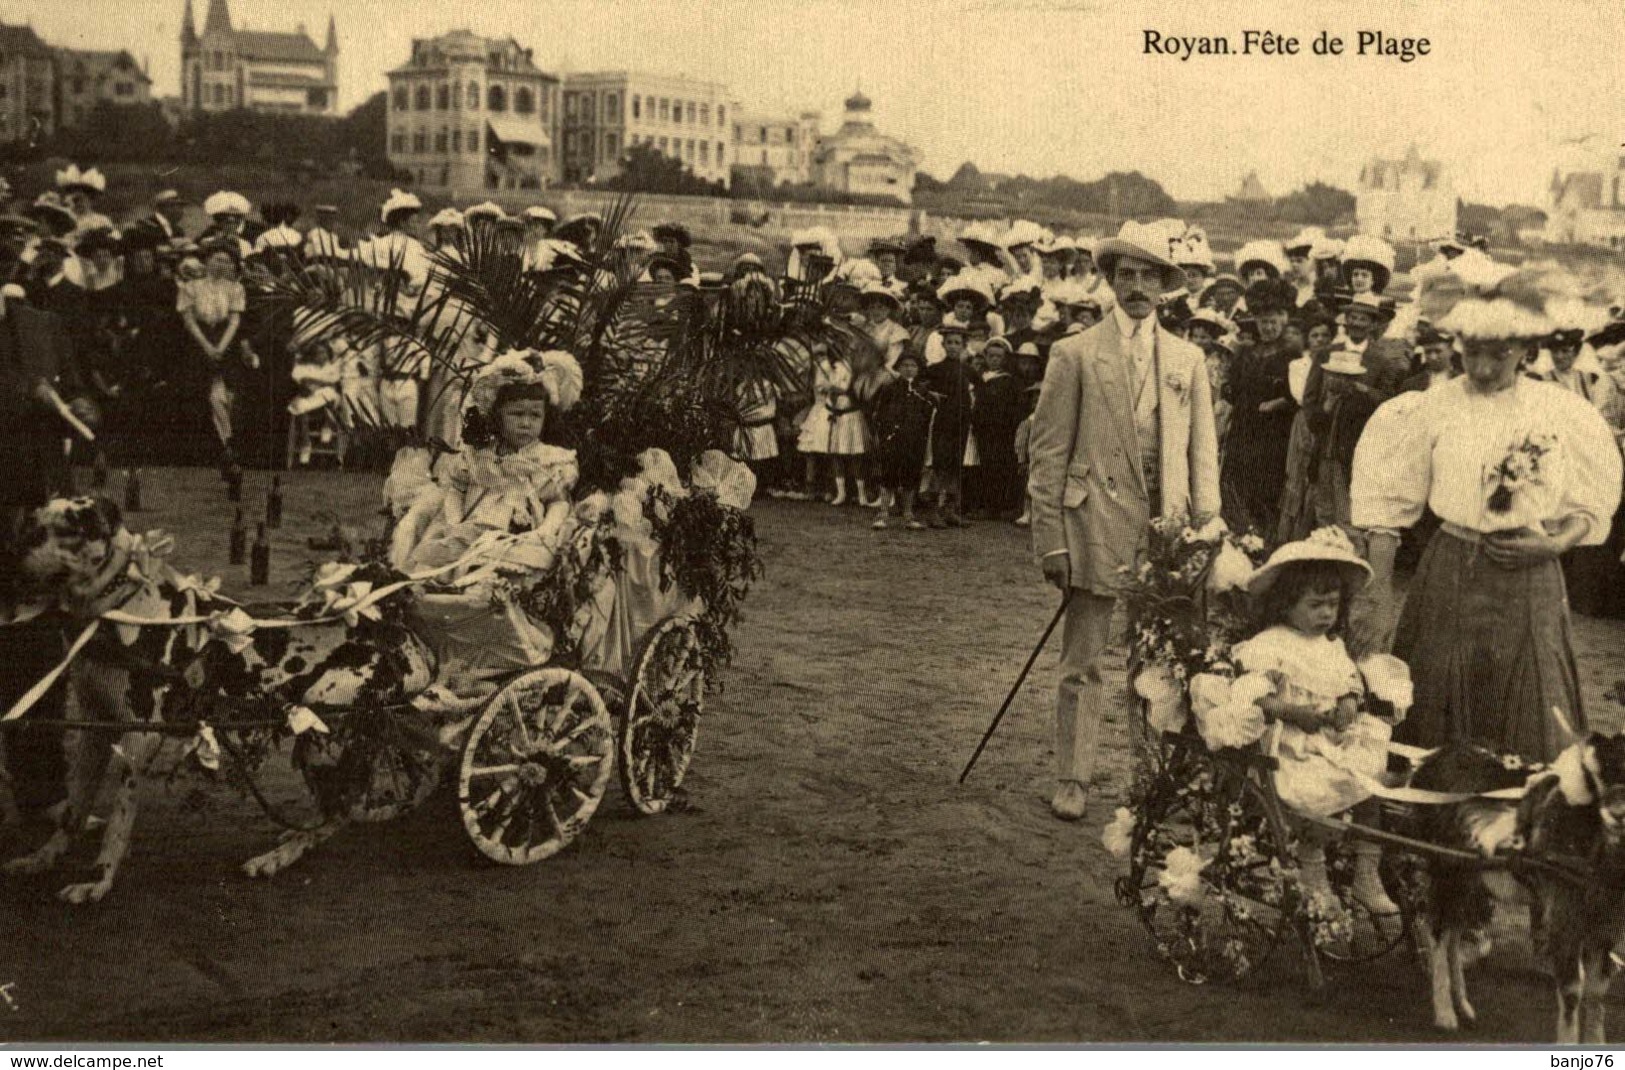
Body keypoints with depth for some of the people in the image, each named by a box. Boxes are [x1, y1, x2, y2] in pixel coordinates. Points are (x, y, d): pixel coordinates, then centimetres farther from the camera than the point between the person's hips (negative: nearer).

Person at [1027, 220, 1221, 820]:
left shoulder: (1188, 359, 13)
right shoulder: (1076, 354, 2)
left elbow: (1202, 454, 13)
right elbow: (1047, 455, 0)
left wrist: (1206, 534, 5)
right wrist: (1052, 541, -6)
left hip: (1168, 532, 3)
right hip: (1097, 529, -3)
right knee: (1084, 664, 2)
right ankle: (1072, 782, 12)